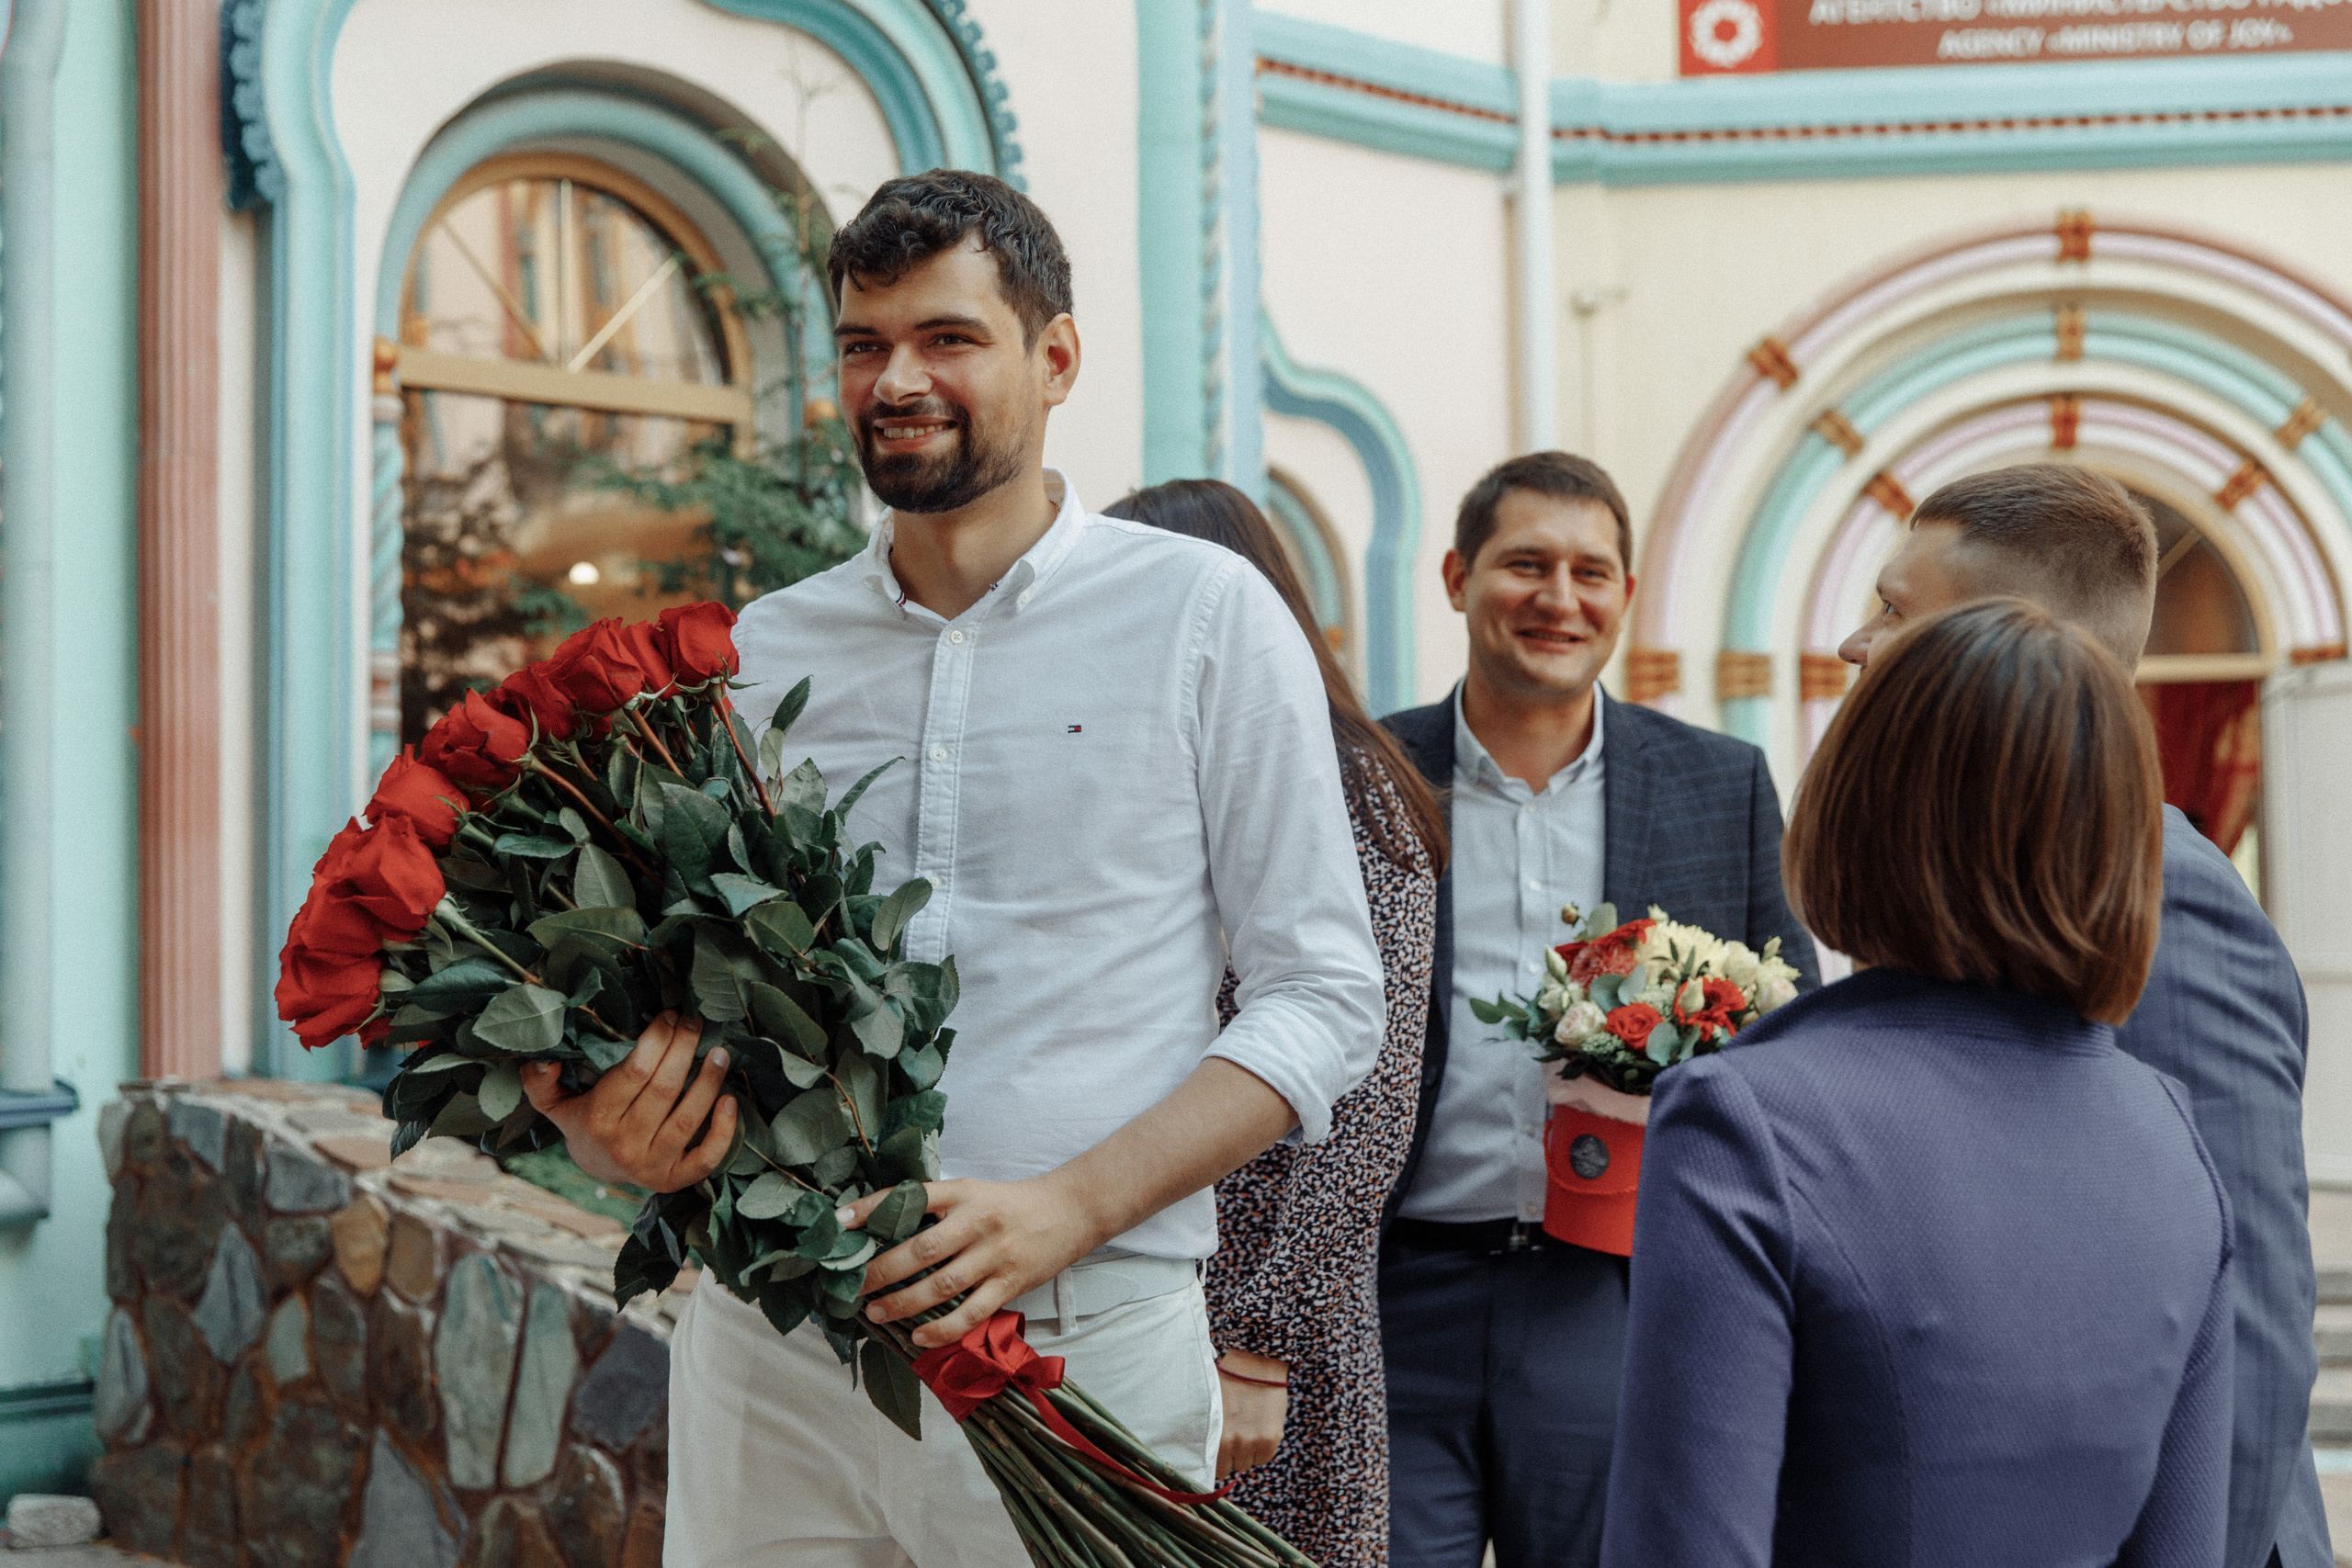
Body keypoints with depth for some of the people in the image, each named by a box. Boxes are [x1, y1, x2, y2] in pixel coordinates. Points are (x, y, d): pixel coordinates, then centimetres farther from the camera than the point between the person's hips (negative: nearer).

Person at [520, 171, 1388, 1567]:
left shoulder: (1205, 614, 1)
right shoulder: (758, 655, 11)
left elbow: (1324, 995, -2)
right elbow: (667, 985, 17)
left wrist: (1066, 1208, -15)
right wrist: (622, 1133, -7)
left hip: (1077, 1345, -3)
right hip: (767, 1351, 3)